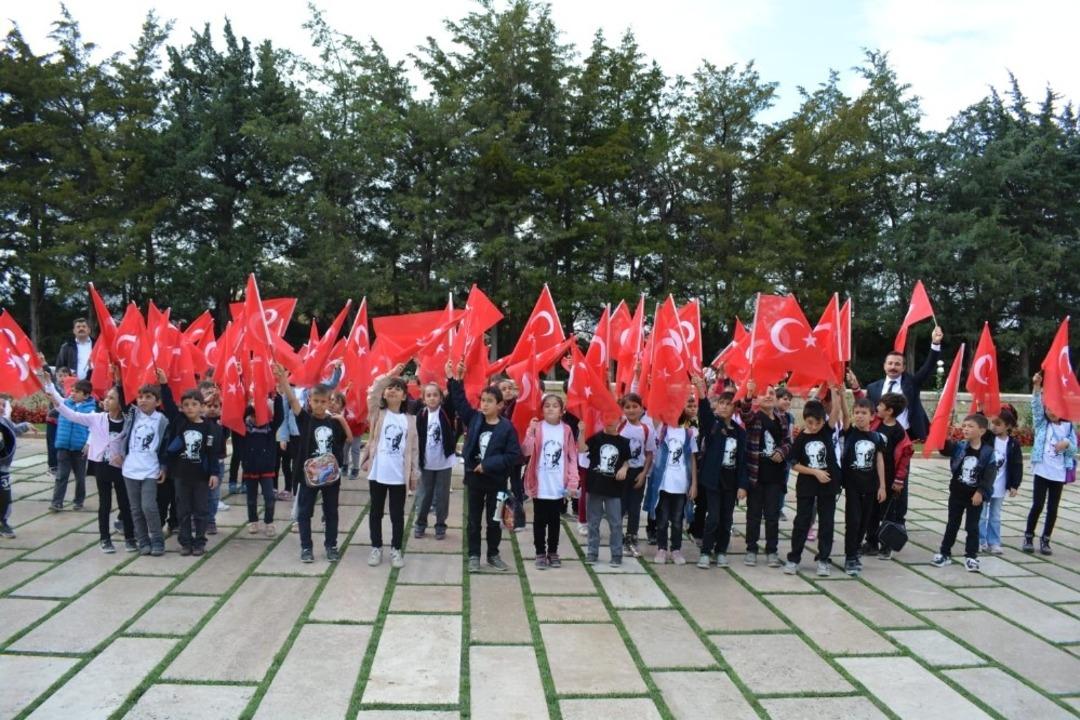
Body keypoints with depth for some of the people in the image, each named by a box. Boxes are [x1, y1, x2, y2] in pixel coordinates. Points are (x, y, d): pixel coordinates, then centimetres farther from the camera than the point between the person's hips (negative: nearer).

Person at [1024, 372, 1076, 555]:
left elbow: (1074, 449, 5)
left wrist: (1067, 444, -18)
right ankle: (1029, 537, 12)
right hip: (1041, 471, -2)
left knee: (1052, 508, 6)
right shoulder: (1041, 423, 3)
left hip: (1059, 473, 2)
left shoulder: (1068, 426, 6)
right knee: (1037, 505, -1)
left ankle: (1045, 540, 17)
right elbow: (1036, 406, -13)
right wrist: (1036, 387, -26)